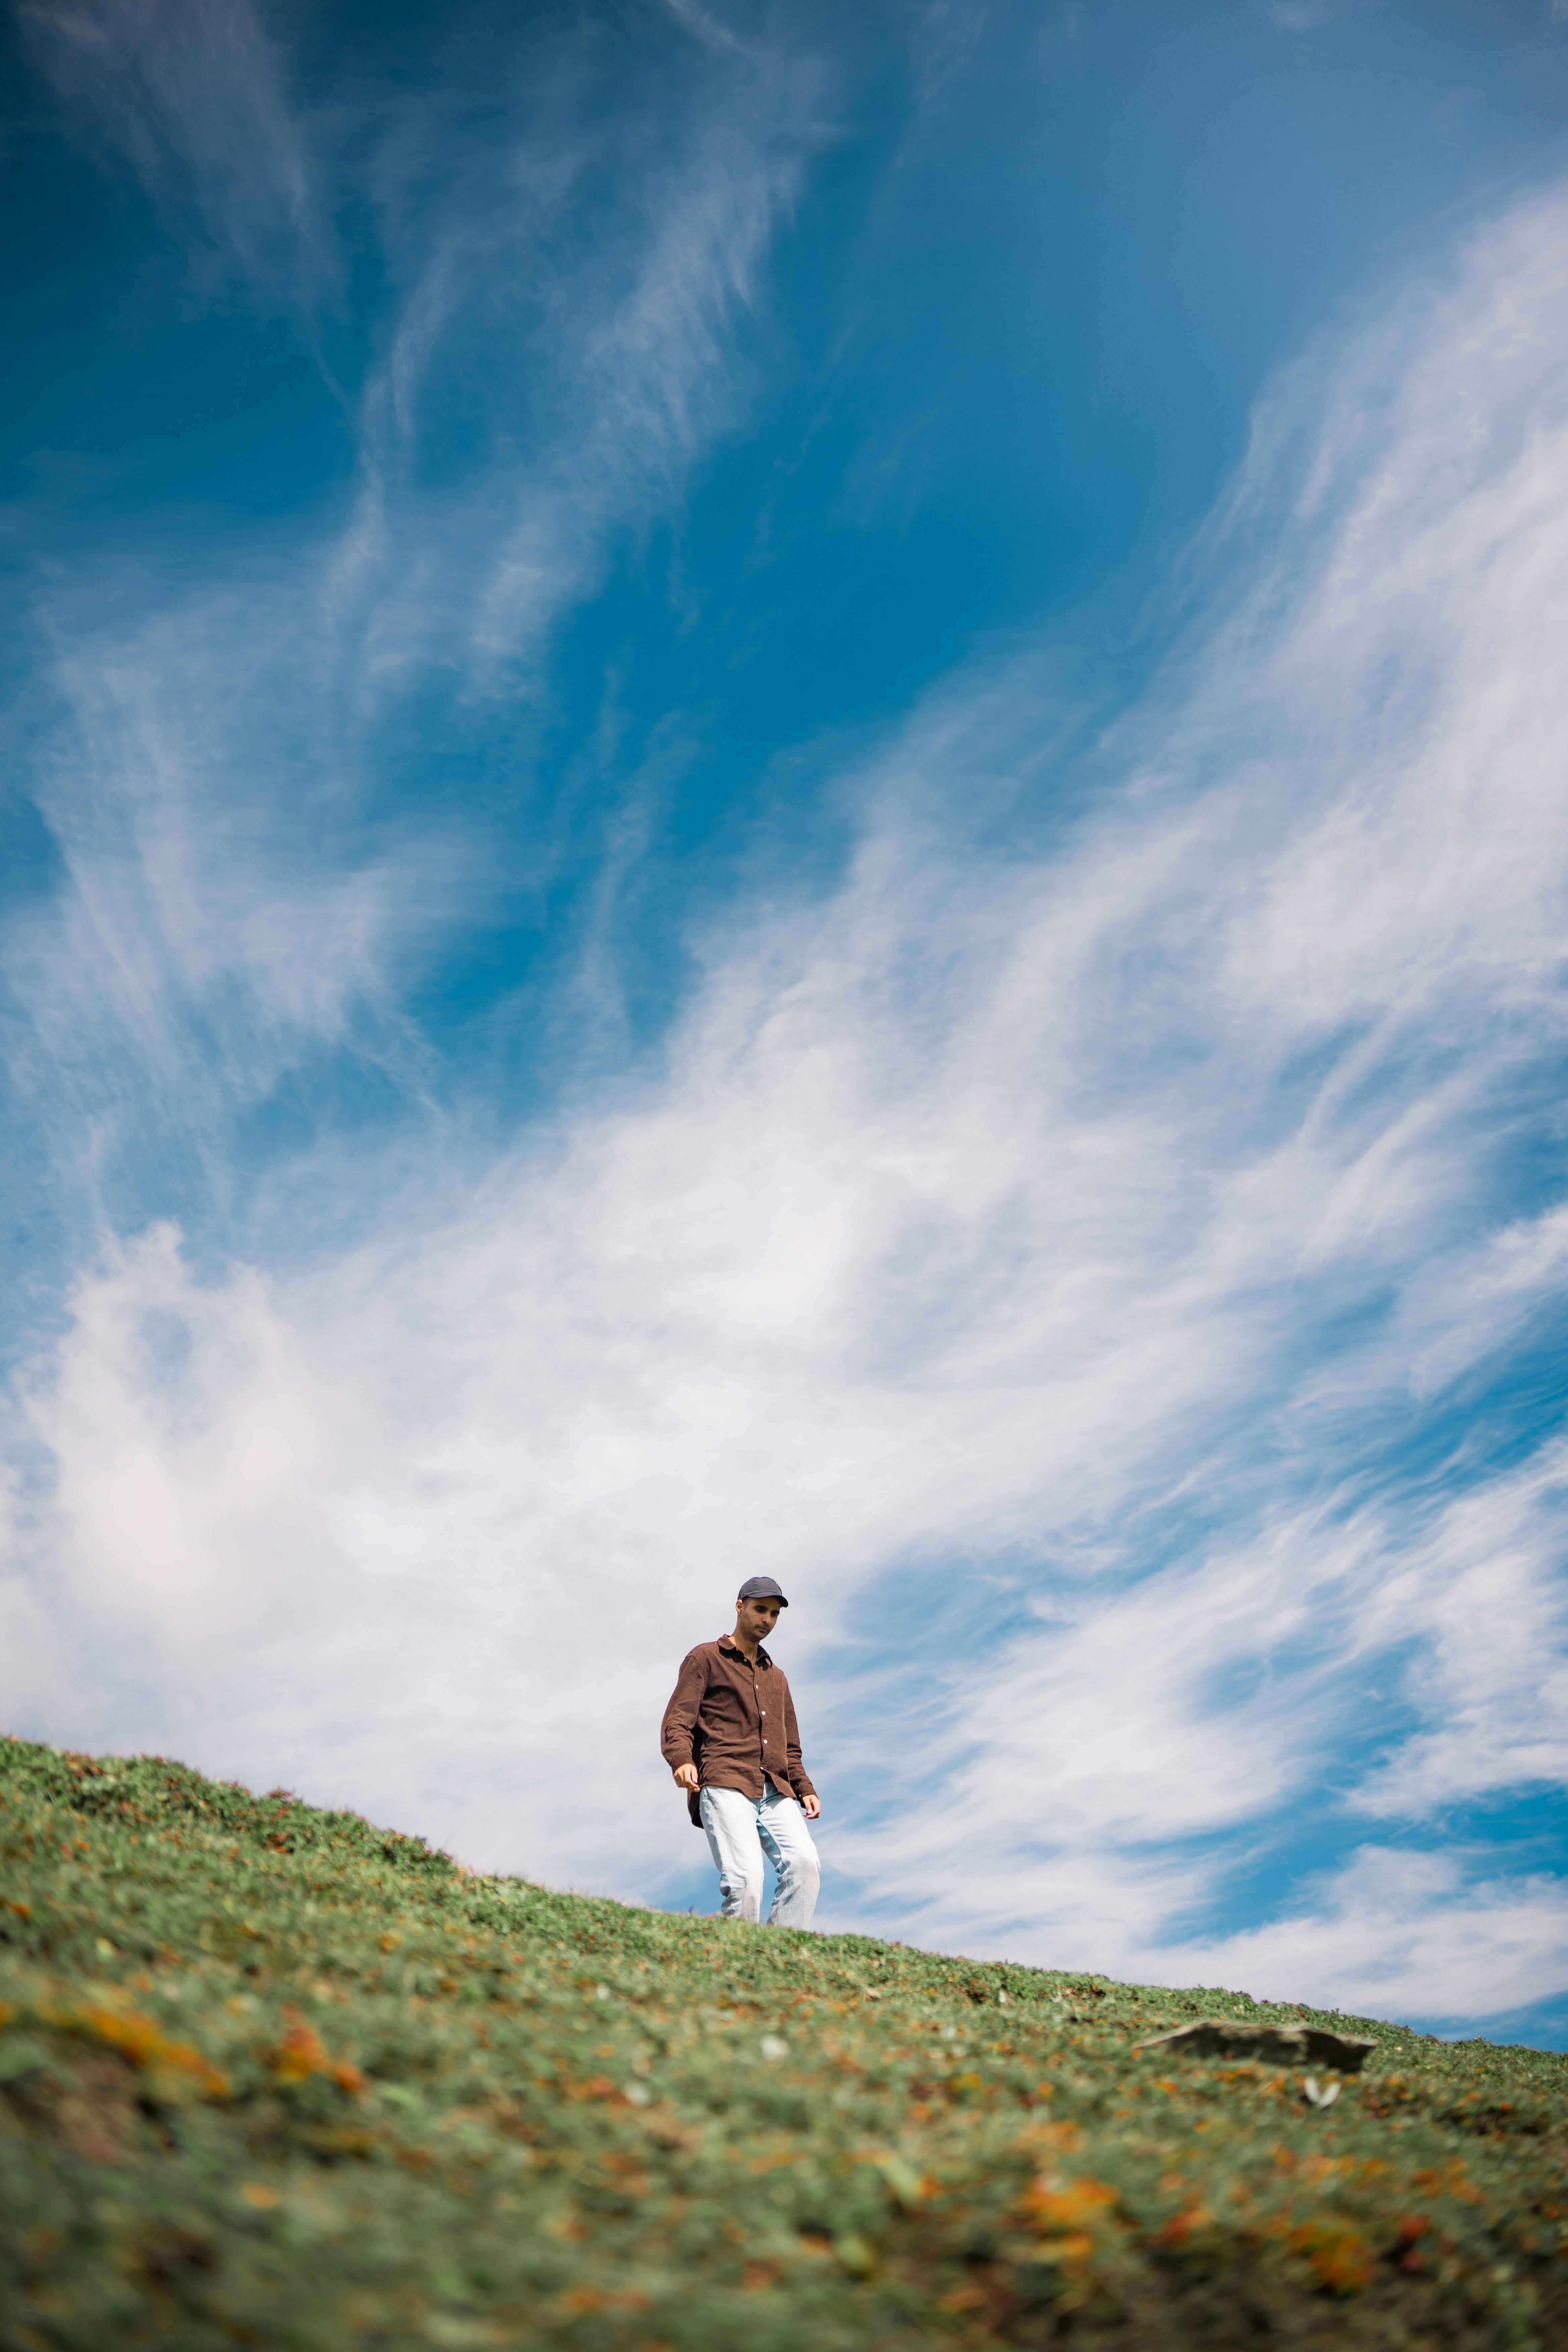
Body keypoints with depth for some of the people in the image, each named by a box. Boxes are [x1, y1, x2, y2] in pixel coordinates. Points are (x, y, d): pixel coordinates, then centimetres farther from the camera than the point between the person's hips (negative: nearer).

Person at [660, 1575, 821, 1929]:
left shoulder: (776, 1677, 33)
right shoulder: (705, 1658, 15)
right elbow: (676, 1722, 2)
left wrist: (805, 1790, 15)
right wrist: (681, 1760, -19)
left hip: (776, 1792, 5)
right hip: (725, 1784, -5)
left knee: (805, 1864, -21)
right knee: (745, 1877, -25)